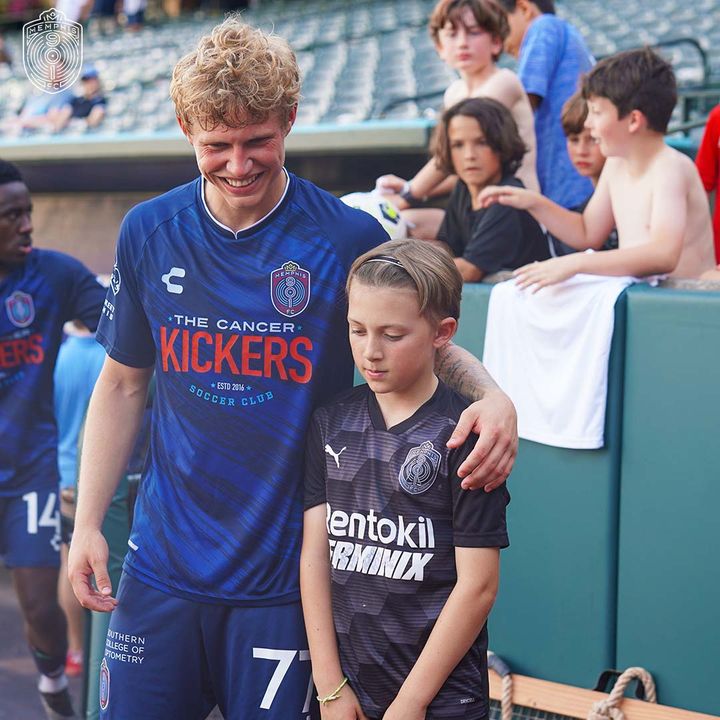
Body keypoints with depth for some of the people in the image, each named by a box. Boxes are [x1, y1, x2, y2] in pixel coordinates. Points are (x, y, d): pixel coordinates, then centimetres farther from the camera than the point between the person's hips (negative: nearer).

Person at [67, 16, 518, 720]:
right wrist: (86, 522, 3)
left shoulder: (349, 237, -8)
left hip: (283, 575, -2)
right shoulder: (148, 233, 1)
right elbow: (121, 386, 10)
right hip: (161, 566, 3)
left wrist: (492, 396, -19)